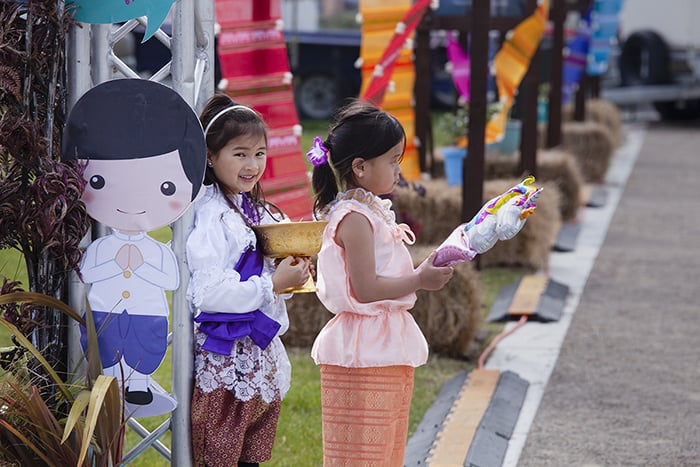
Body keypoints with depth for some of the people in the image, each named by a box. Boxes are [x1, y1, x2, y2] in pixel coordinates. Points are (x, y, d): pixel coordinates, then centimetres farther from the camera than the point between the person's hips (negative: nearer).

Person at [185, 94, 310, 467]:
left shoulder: (259, 212, 12)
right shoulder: (211, 217, -15)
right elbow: (207, 293, -25)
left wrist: (293, 276, 0)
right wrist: (273, 285, -20)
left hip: (262, 356, 9)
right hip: (226, 361, -9)